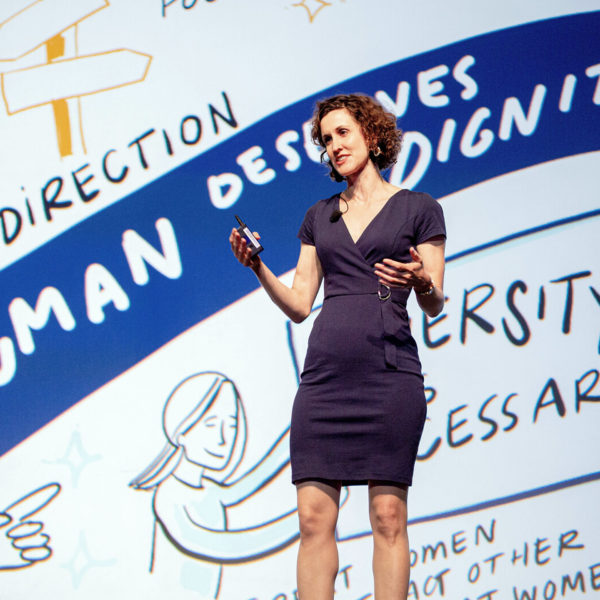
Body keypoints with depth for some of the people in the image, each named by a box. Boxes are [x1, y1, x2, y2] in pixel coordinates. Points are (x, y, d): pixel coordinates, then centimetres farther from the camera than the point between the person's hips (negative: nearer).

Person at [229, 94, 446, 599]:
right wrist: (259, 269, 1)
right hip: (325, 374, 4)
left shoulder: (418, 208, 8)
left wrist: (421, 282, -18)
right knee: (314, 517, -2)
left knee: (388, 515, -6)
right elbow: (299, 305, 16)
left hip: (389, 372, -4)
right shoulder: (320, 217, 19)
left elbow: (434, 306, 4)